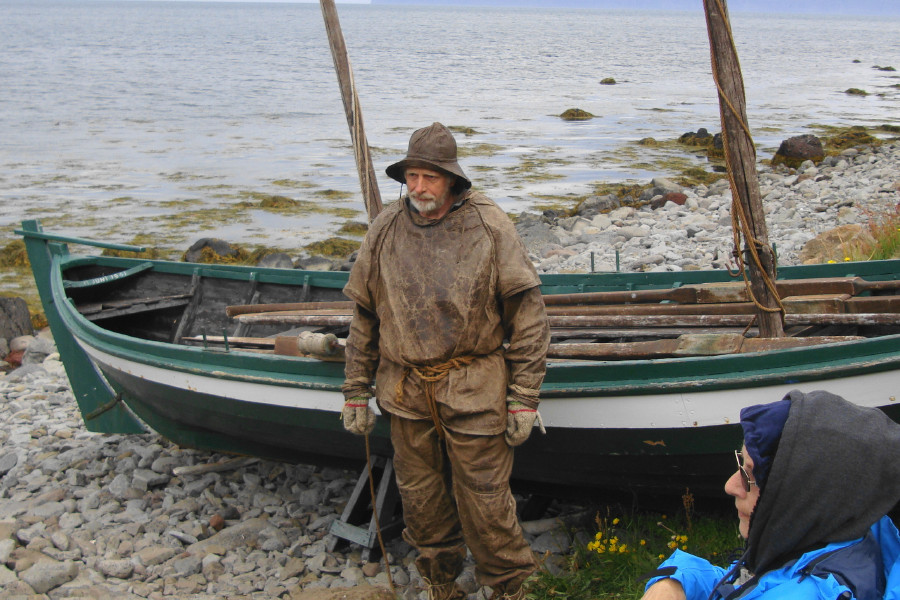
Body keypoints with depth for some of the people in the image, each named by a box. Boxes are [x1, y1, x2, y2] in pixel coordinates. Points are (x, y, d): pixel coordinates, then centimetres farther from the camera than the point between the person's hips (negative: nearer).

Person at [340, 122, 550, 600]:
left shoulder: (489, 227, -8)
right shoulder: (385, 230, 2)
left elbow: (528, 315, -5)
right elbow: (364, 317, 10)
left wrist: (524, 398, -7)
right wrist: (356, 392, 10)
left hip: (473, 394, -3)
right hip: (405, 394, 4)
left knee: (485, 500, 3)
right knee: (420, 499, 16)